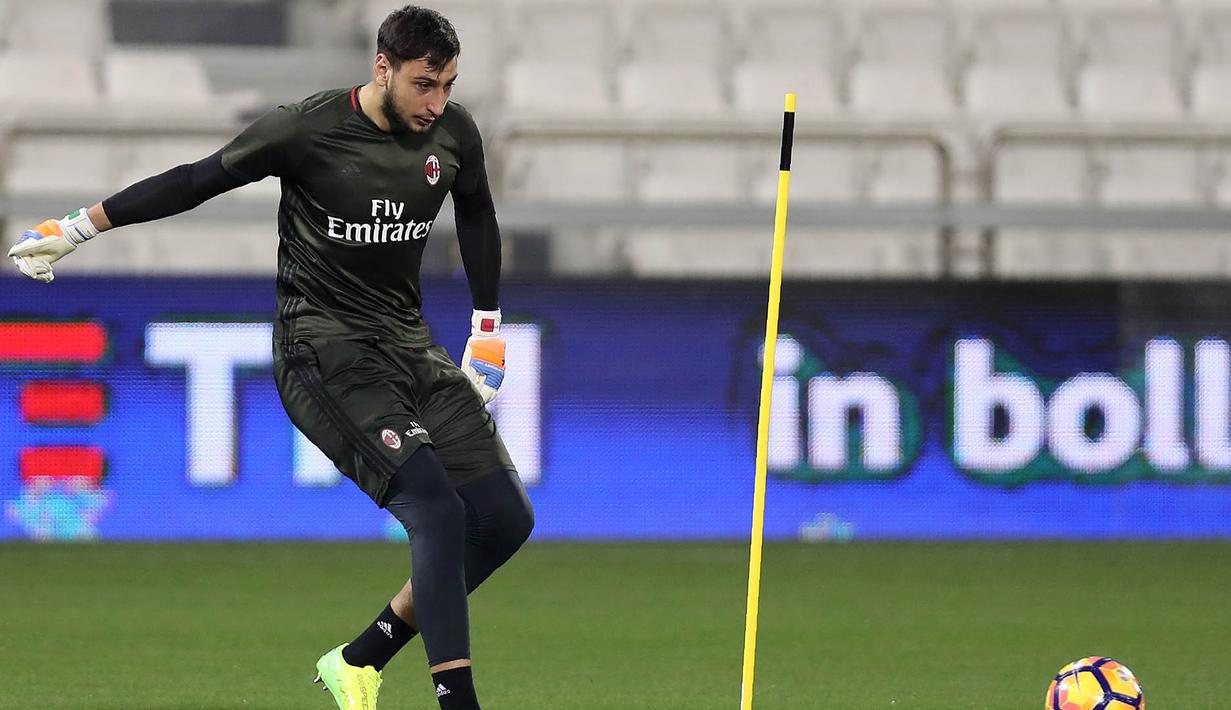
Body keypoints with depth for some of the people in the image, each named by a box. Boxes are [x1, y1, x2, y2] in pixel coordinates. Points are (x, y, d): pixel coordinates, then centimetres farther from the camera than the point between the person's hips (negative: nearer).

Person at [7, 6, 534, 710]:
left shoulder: (454, 131, 2)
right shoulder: (308, 129, -14)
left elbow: (478, 217, 22)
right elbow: (196, 181, -5)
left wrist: (487, 333, 22)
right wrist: (76, 230, -1)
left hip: (410, 345, 7)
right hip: (323, 349, -7)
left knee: (506, 519, 0)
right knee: (438, 511, -25)